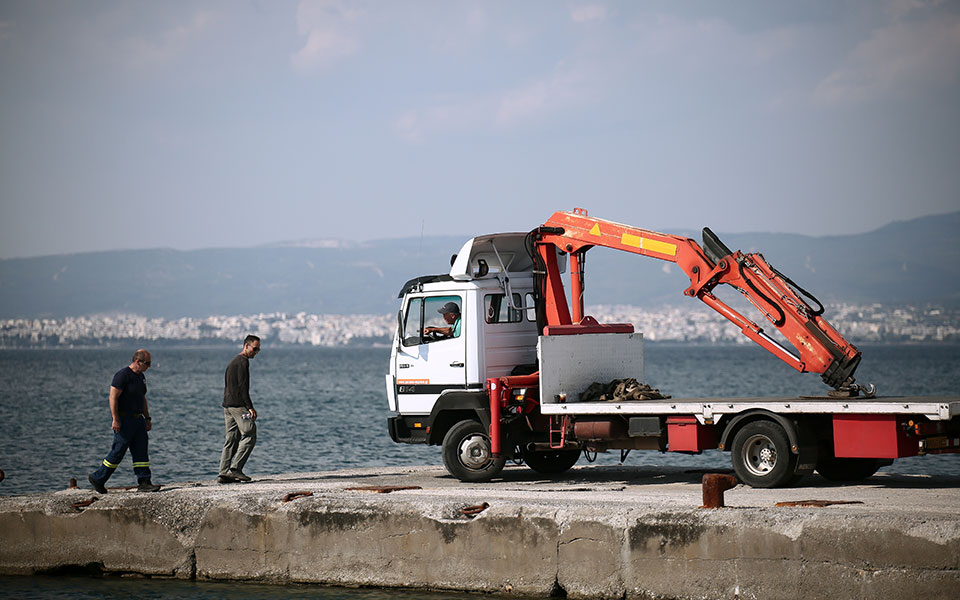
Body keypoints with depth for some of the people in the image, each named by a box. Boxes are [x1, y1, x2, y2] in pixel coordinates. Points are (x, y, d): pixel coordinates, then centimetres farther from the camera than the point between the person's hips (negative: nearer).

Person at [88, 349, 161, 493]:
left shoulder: (141, 376, 14)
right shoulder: (123, 375, -14)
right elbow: (113, 397, -18)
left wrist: (147, 418, 20)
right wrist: (115, 419, -21)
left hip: (137, 419, 9)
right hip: (124, 420, -9)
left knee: (141, 453, 3)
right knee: (117, 452, -4)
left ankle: (144, 483, 2)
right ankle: (97, 478, 9)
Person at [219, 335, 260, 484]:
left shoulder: (232, 362, 23)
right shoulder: (243, 361, -8)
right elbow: (243, 386, -16)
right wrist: (250, 407, -18)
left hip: (227, 405, 10)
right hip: (238, 405, -10)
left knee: (231, 440, 7)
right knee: (249, 436, -8)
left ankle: (224, 472, 1)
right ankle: (235, 468, -15)